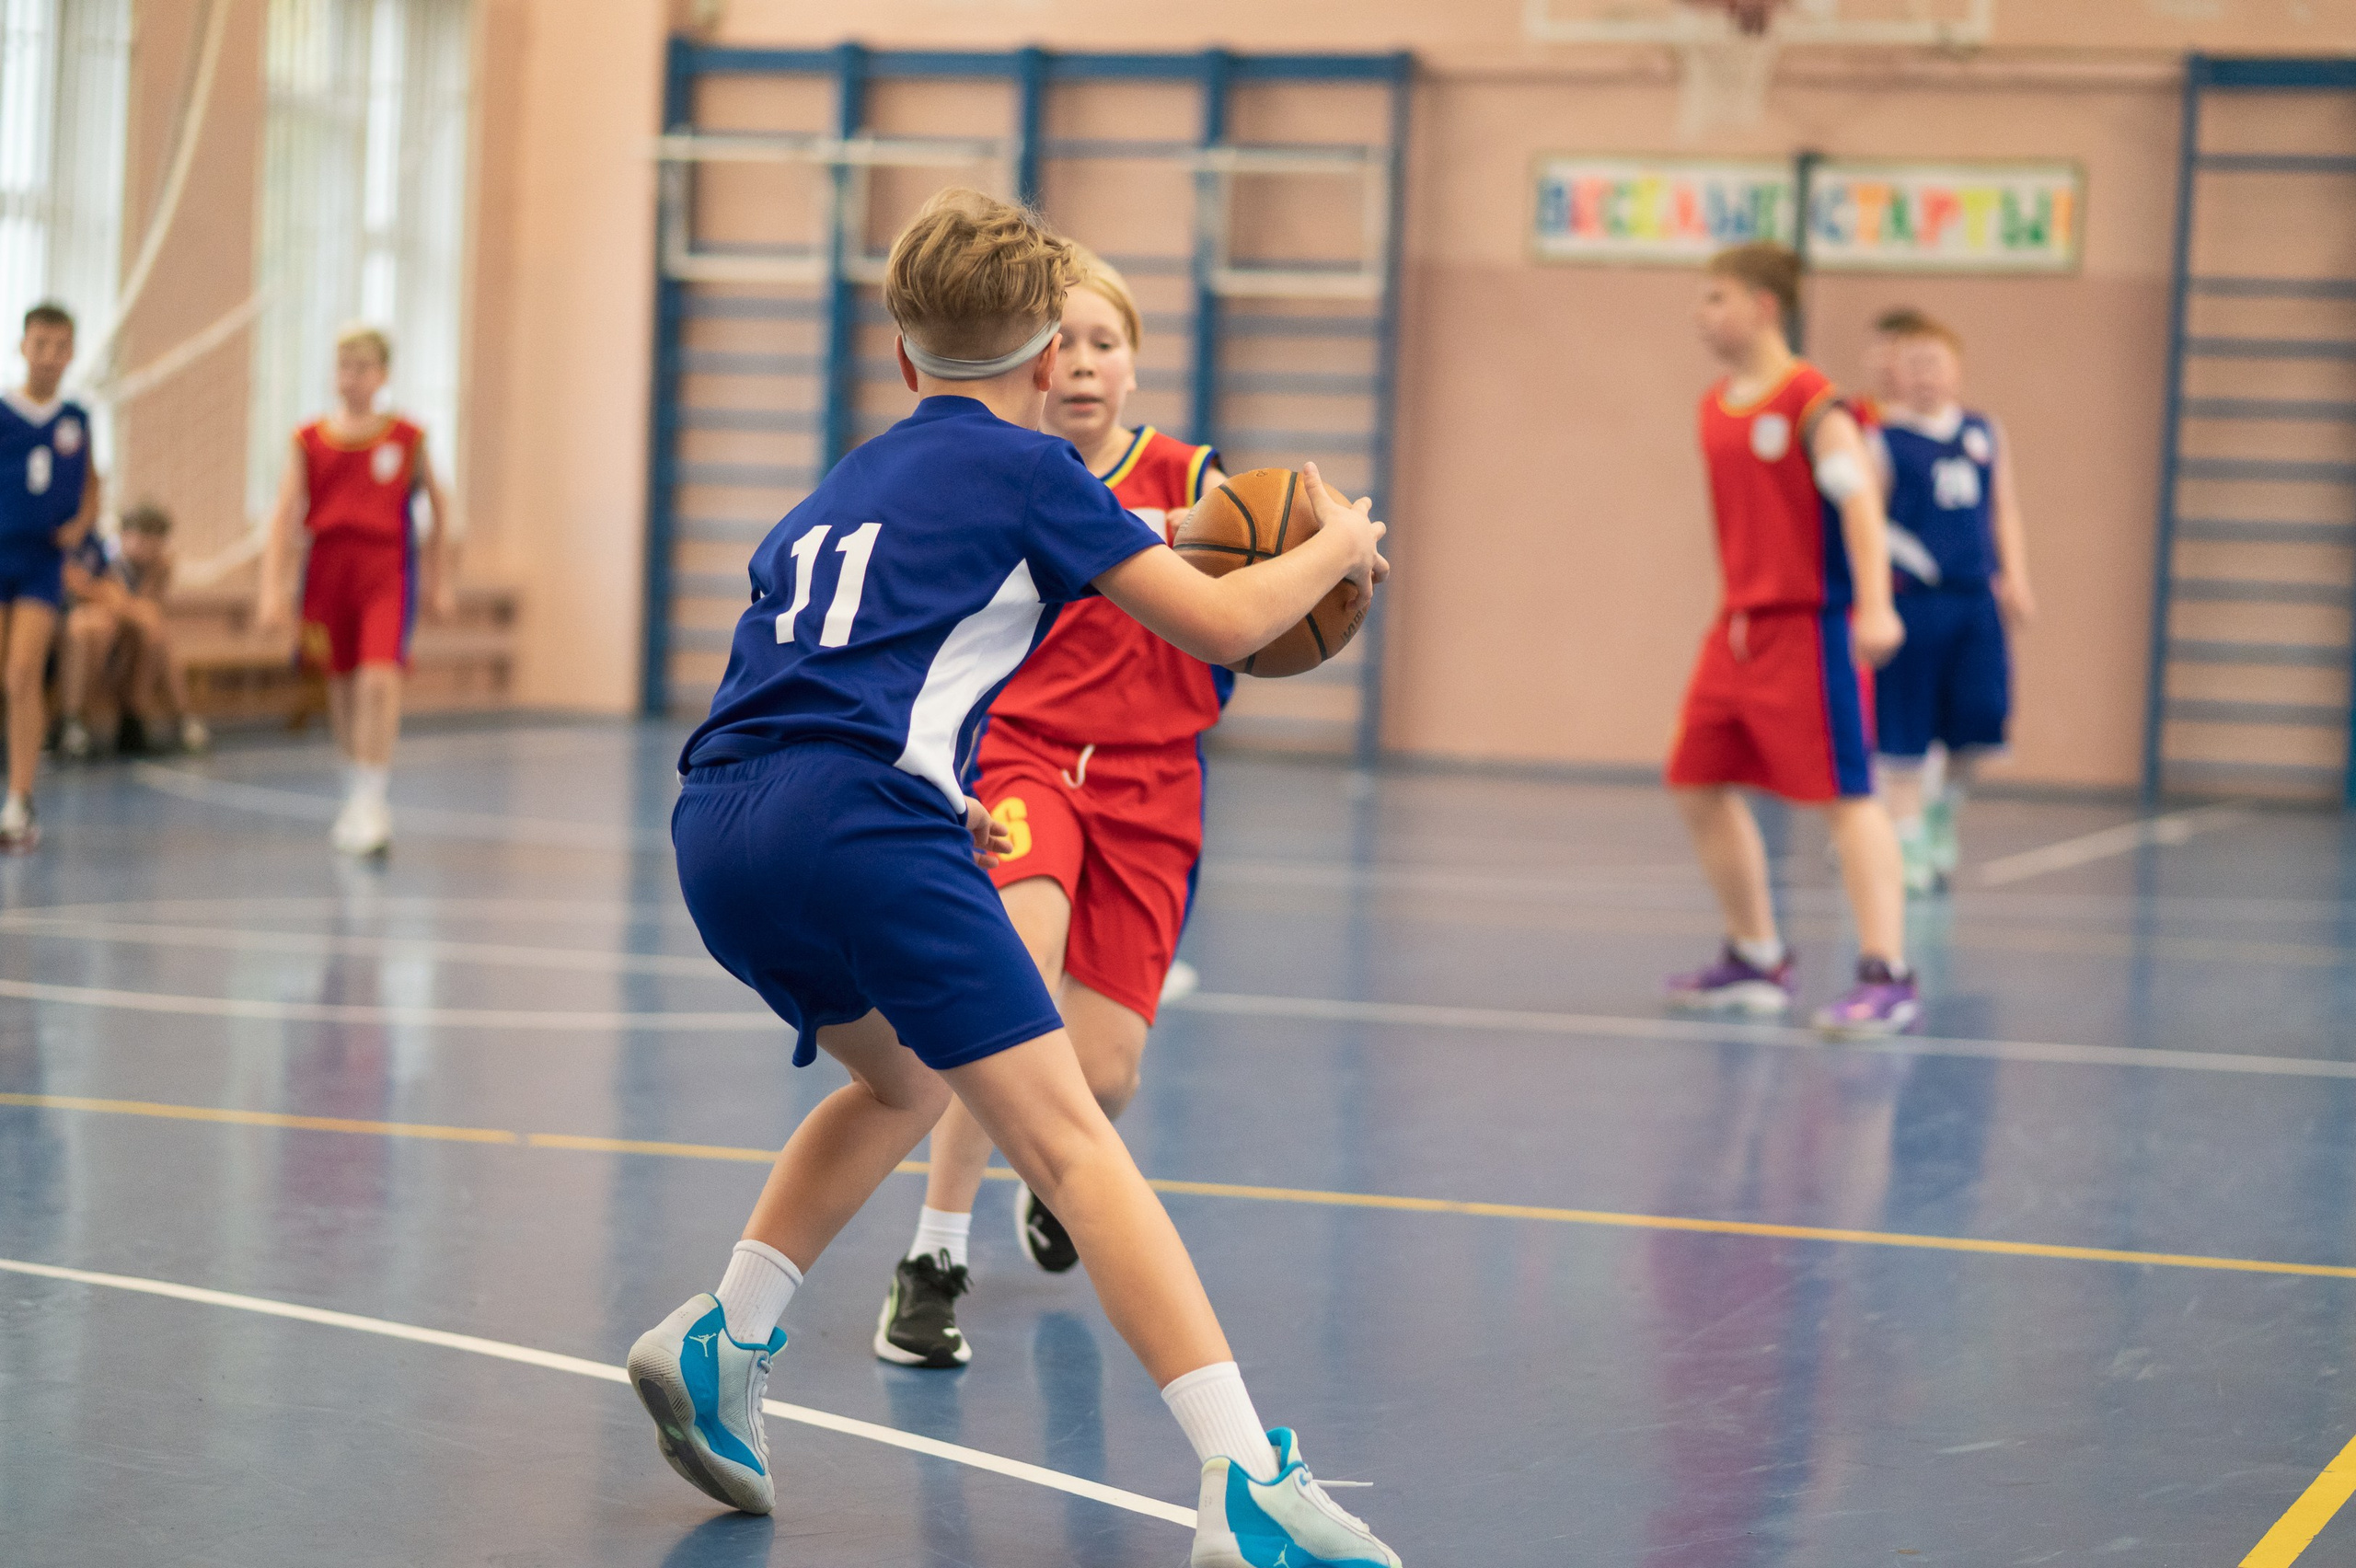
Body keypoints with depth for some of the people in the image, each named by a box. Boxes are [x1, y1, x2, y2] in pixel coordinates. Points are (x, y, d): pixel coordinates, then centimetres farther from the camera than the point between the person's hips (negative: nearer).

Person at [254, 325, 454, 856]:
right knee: (342, 687, 13)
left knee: (379, 680, -18)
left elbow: (437, 505, 13)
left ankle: (369, 802, -15)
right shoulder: (309, 442, 3)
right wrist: (272, 588, -9)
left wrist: (440, 578, 15)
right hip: (328, 568, 3)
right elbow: (284, 516, 0)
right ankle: (359, 787, 31)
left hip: (387, 572, -2)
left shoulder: (407, 439, 2)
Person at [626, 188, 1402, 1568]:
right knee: (1067, 1136, -8)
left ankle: (722, 1343, 19)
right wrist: (1337, 547, 24)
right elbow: (1220, 624, 6)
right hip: (860, 816, -7)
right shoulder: (1029, 467, 9)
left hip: (719, 831, 7)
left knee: (904, 1081, 30)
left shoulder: (849, 480, 29)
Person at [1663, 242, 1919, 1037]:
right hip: (1738, 625, 9)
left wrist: (1875, 606, -29)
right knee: (1697, 786, 9)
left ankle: (1887, 976, -10)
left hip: (1811, 623, -9)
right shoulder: (1715, 408, 12)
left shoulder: (1811, 402, -12)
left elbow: (1859, 499, -20)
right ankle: (1756, 959, 22)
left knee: (1846, 794, -9)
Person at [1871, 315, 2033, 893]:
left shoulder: (1986, 434, 13)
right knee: (1905, 737, -1)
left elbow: (2005, 510, 19)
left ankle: (1944, 804, 25)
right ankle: (1910, 845, 9)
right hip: (1912, 600, -4)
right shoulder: (1883, 440, -2)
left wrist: (2015, 578, 9)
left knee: (1982, 715, -3)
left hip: (1977, 599, 4)